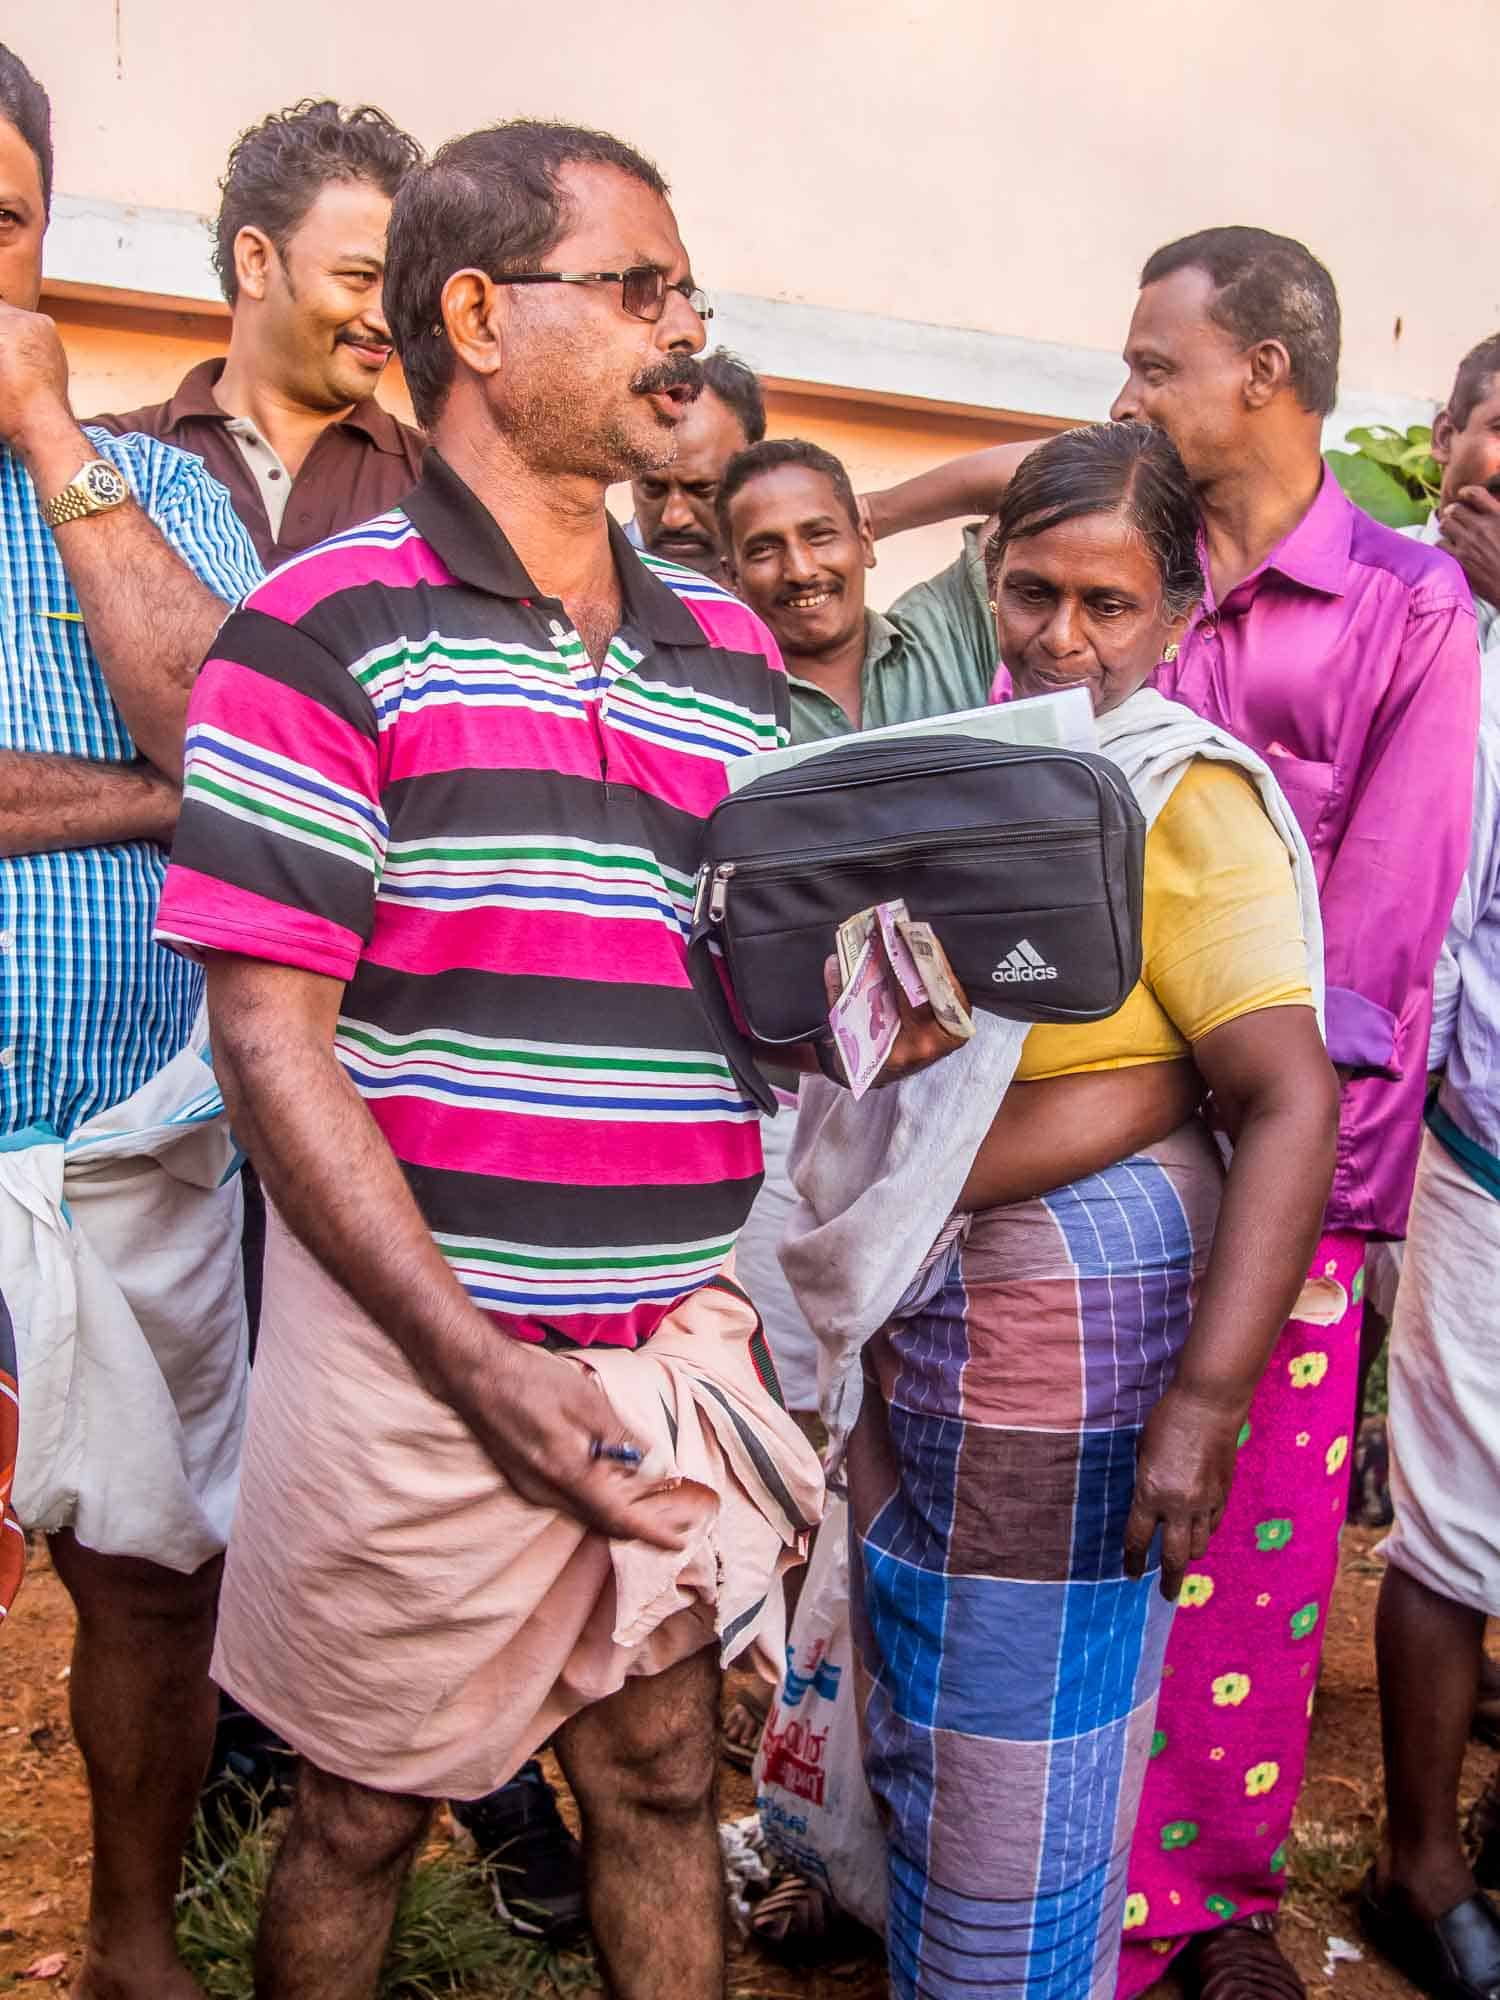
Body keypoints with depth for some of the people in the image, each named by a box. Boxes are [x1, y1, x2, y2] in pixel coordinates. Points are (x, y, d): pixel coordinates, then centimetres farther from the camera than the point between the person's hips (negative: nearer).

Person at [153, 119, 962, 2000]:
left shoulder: (731, 651, 10)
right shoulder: (329, 628, -8)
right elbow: (270, 1038, -13)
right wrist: (485, 1368, -19)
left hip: (680, 1346, 5)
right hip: (418, 1356, -4)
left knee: (663, 1780, 18)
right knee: (360, 1814, 15)